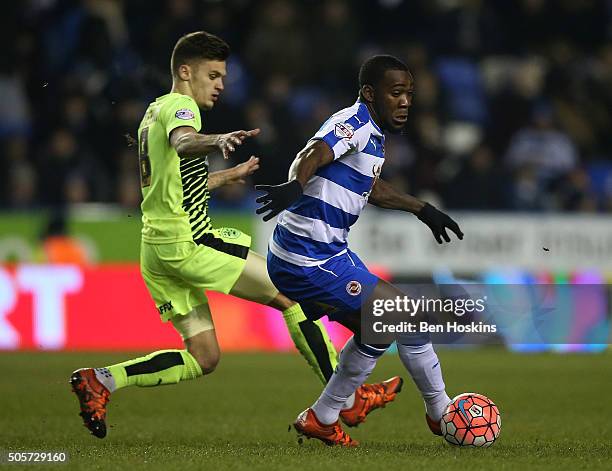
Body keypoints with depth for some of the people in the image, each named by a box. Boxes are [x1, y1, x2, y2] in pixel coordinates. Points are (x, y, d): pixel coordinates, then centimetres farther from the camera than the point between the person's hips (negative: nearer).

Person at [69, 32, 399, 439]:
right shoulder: (179, 106, -7)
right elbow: (183, 143, -33)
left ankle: (100, 381, -2)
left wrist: (229, 176, 41)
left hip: (158, 249, 10)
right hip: (187, 242, -10)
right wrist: (217, 142, -54)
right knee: (294, 294, -5)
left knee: (203, 357, 8)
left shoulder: (155, 112, 22)